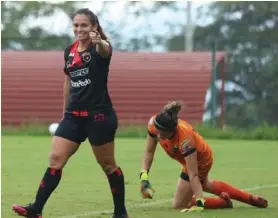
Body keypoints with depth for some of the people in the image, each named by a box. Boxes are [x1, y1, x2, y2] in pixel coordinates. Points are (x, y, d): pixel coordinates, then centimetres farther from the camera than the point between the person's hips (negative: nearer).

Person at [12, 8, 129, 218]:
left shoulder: (100, 47, -11)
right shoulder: (69, 51, 7)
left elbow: (105, 50, -38)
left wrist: (99, 42, -61)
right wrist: (65, 111, 21)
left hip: (99, 115, -6)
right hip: (74, 115, 6)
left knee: (107, 164, 5)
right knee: (55, 159, -4)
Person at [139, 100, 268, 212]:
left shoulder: (185, 139, -44)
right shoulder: (154, 124, -29)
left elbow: (193, 175, -41)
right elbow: (149, 152, -14)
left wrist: (199, 203, -42)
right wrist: (144, 176, -27)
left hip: (200, 161, -7)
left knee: (178, 205, 3)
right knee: (206, 185, 35)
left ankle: (223, 202, 15)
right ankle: (251, 199, 48)